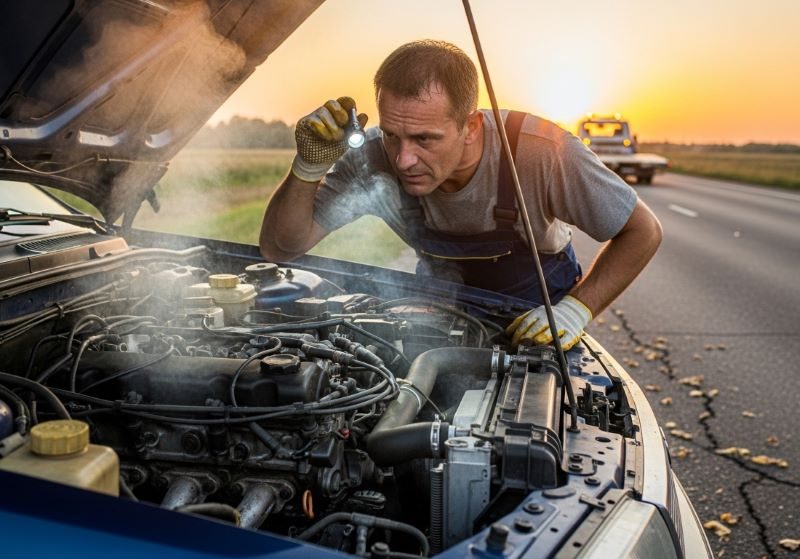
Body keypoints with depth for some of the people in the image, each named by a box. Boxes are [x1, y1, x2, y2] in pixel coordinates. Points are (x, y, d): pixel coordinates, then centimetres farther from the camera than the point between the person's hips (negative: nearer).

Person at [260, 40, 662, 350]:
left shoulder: (540, 151, -36)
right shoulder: (376, 160, -30)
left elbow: (643, 232, -23)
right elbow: (279, 250, -25)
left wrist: (577, 308, -36)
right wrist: (308, 169, -42)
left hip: (536, 302, -2)